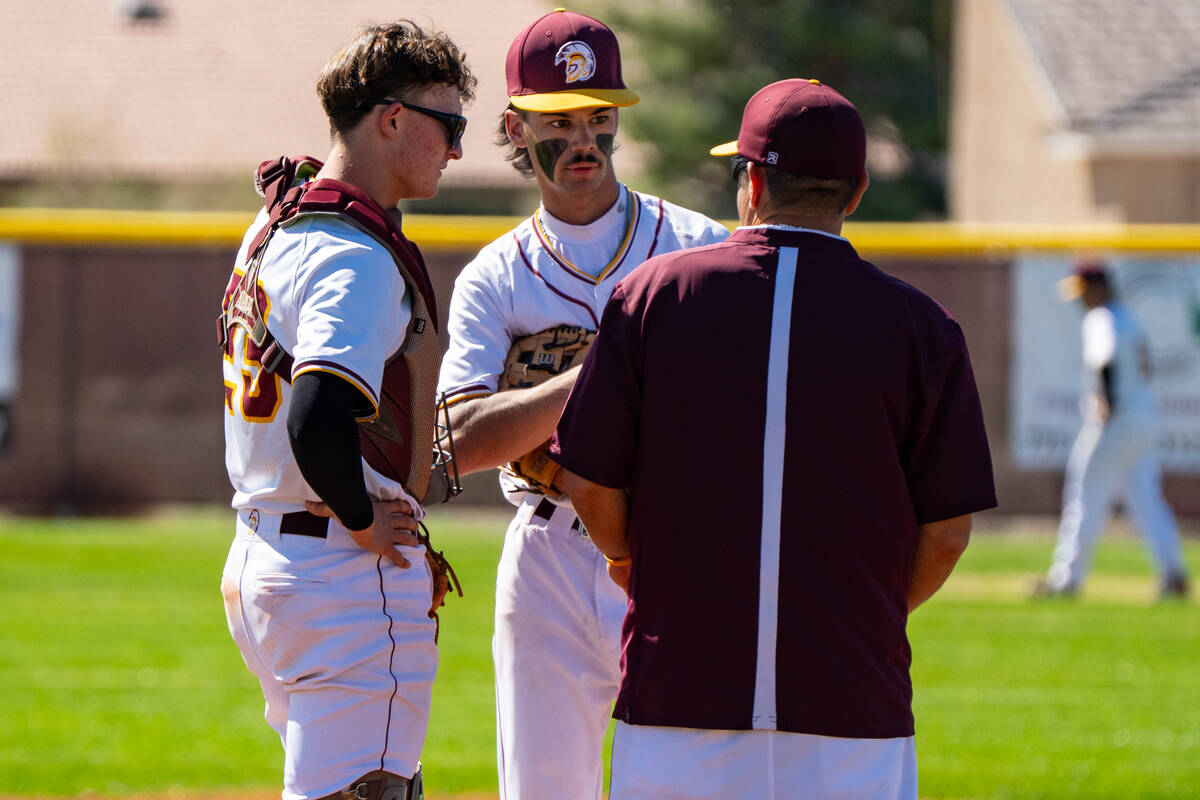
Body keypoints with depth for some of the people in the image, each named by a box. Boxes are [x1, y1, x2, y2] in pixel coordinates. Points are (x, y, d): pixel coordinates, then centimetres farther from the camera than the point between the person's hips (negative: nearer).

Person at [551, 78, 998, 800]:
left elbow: (588, 482, 3)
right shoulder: (919, 325, 0)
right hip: (852, 698, 0)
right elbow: (947, 530, 0)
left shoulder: (656, 291, 1)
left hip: (677, 683, 0)